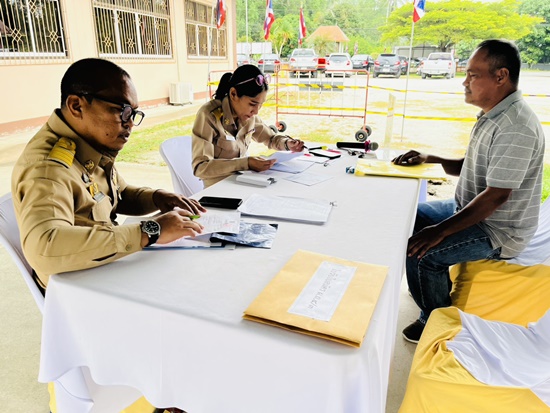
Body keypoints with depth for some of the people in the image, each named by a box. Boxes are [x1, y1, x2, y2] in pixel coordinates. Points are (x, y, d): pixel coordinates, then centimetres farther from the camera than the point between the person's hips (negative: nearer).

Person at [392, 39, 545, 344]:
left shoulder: (516, 127, -26)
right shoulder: (492, 116, 7)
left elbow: (496, 196, -30)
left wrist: (442, 231, -29)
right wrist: (431, 159, 0)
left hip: (498, 231, -10)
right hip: (469, 208, 10)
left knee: (420, 252, -24)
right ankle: (435, 284, 30)